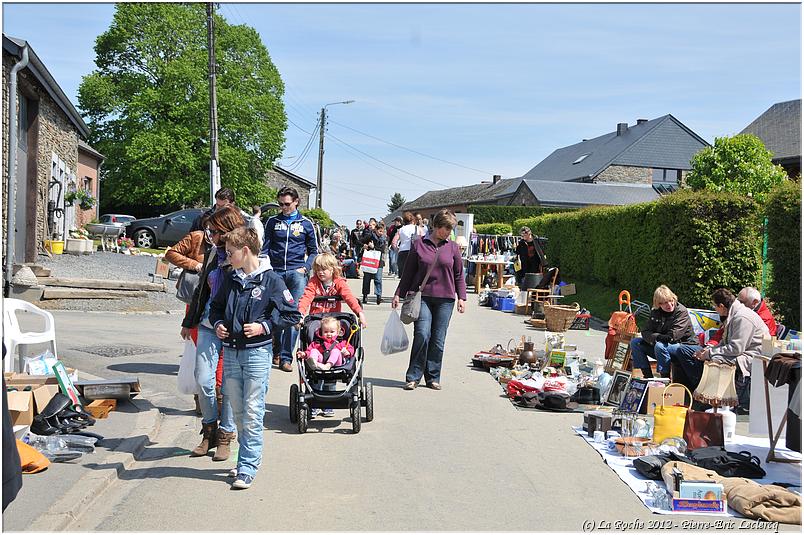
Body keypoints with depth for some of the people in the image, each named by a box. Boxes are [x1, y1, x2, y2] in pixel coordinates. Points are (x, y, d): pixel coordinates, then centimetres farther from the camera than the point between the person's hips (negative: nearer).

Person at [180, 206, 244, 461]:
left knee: (230, 385, 4)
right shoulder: (212, 253, 10)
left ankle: (225, 435, 20)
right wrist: (189, 322, 24)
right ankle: (210, 430, 20)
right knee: (203, 380, 1)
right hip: (209, 325, 5)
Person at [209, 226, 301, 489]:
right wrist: (218, 324, 4)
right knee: (238, 412, 13)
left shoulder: (271, 280, -8)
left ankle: (247, 469, -1)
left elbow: (293, 314, -5)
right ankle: (249, 456, 27)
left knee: (252, 413, -5)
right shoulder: (230, 279, 9)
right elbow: (216, 307, 23)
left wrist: (264, 326, -14)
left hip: (257, 353, -6)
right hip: (231, 353, 6)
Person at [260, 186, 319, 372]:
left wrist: (305, 268, -1)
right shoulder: (272, 221, 11)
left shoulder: (306, 224, 9)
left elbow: (313, 251, 14)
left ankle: (286, 357, -7)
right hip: (276, 272, 1)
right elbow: (265, 247, 11)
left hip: (296, 273, -1)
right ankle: (275, 351, 19)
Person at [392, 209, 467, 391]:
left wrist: (462, 297, 4)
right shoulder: (419, 245, 4)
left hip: (445, 299, 2)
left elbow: (459, 275, 12)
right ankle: (413, 377, -1)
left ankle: (433, 377, 15)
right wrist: (398, 294, 7)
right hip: (422, 296, -2)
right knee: (422, 335, -12)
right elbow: (408, 272, 9)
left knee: (438, 340, 4)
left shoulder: (453, 247, 8)